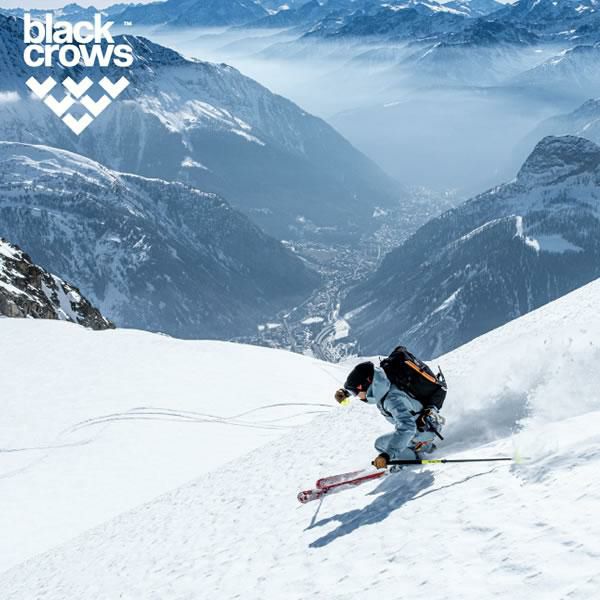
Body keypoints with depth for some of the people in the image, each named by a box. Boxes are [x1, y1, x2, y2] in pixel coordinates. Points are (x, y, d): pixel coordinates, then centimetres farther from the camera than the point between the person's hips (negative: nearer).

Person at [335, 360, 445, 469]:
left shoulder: (393, 399, -36)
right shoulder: (379, 385, -11)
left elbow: (407, 428, -46)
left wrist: (386, 455, -52)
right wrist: (344, 391, -5)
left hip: (425, 430, -9)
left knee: (381, 444, -11)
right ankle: (426, 446, 26)